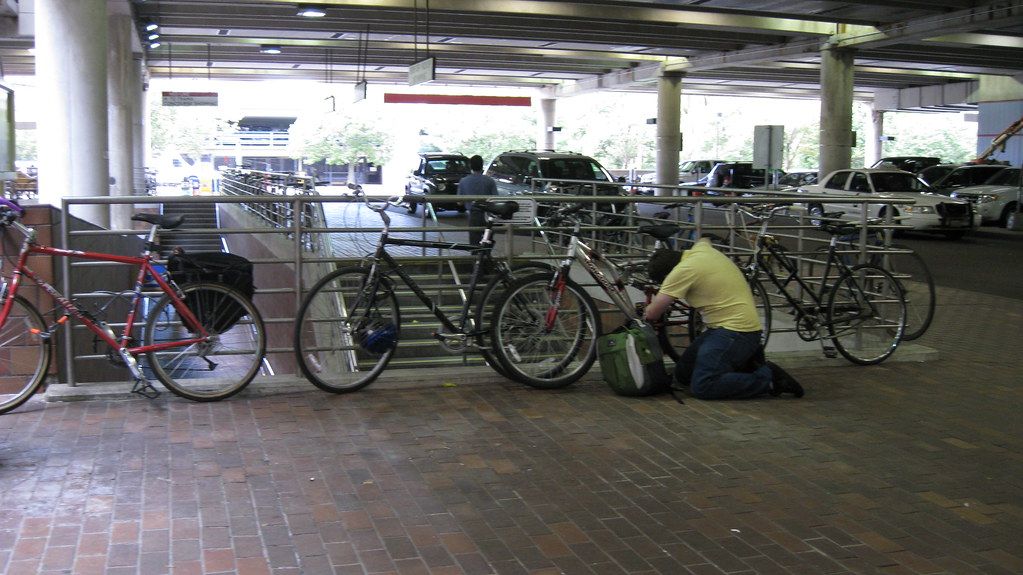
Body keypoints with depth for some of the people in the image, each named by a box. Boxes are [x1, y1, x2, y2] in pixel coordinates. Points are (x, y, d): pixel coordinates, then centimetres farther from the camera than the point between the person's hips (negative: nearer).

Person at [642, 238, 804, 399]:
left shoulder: (683, 271, -15)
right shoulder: (702, 249, 10)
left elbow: (651, 314, -10)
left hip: (735, 330, -10)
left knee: (701, 387, -20)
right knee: (683, 374, 8)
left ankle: (767, 377, -10)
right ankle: (746, 363, 11)